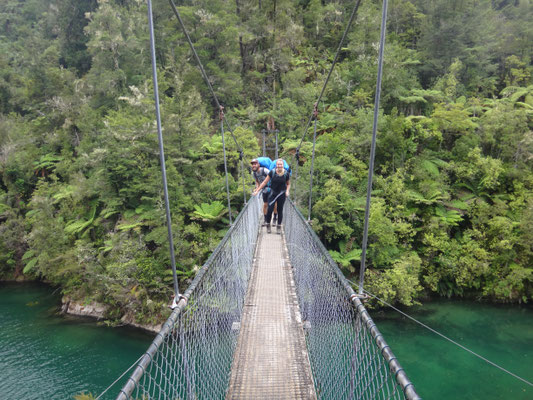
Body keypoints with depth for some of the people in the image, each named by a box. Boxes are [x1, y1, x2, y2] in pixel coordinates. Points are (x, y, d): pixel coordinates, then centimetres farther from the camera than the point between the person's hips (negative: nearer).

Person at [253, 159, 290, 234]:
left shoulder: (286, 173, -7)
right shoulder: (272, 172, -10)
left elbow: (288, 184, 10)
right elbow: (265, 182, -4)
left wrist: (287, 191, -9)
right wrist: (257, 190, -6)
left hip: (282, 194, 1)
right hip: (273, 193, -1)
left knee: (280, 210, 7)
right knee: (270, 209, -7)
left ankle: (279, 227, 22)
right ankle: (268, 225, 15)